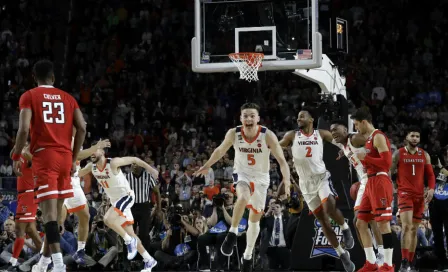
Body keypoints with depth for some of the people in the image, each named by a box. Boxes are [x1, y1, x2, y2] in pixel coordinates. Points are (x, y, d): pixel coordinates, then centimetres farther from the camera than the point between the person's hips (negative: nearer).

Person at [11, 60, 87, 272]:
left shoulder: (29, 96, 3)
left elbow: (24, 128, -10)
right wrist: (73, 158, 14)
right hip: (65, 157, 5)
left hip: (44, 157, -4)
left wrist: (16, 157, 2)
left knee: (49, 212, -12)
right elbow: (82, 128, 5)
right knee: (55, 212, 15)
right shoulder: (68, 98, 15)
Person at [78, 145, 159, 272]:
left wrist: (150, 169, -8)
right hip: (115, 200, 8)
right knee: (130, 234, 9)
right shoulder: (91, 167, -5)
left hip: (126, 196, -8)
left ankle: (130, 241, -11)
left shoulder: (113, 163, -24)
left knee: (108, 219, -29)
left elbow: (134, 159, -14)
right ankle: (149, 260, 18)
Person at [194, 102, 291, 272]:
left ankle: (248, 255, 28)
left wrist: (286, 181, -39)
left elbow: (281, 160, -24)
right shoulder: (233, 134, -18)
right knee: (243, 197, -36)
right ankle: (232, 234, -19)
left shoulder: (268, 136, -24)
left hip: (261, 177, 1)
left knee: (255, 218, 11)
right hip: (242, 174, -1)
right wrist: (207, 166, 12)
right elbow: (221, 150, 2)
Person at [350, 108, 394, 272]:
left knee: (383, 223, -10)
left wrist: (365, 158, -16)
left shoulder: (378, 137, -10)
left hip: (380, 182, -10)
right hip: (370, 183, 10)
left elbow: (387, 162, -19)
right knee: (361, 223, 10)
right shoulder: (369, 138, 19)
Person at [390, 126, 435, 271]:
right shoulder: (398, 154, 1)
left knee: (414, 229, 8)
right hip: (405, 194, -4)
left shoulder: (424, 155, 10)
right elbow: (389, 172, 1)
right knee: (406, 226, -20)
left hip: (419, 195, 4)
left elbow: (430, 175, 11)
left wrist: (431, 189, -7)